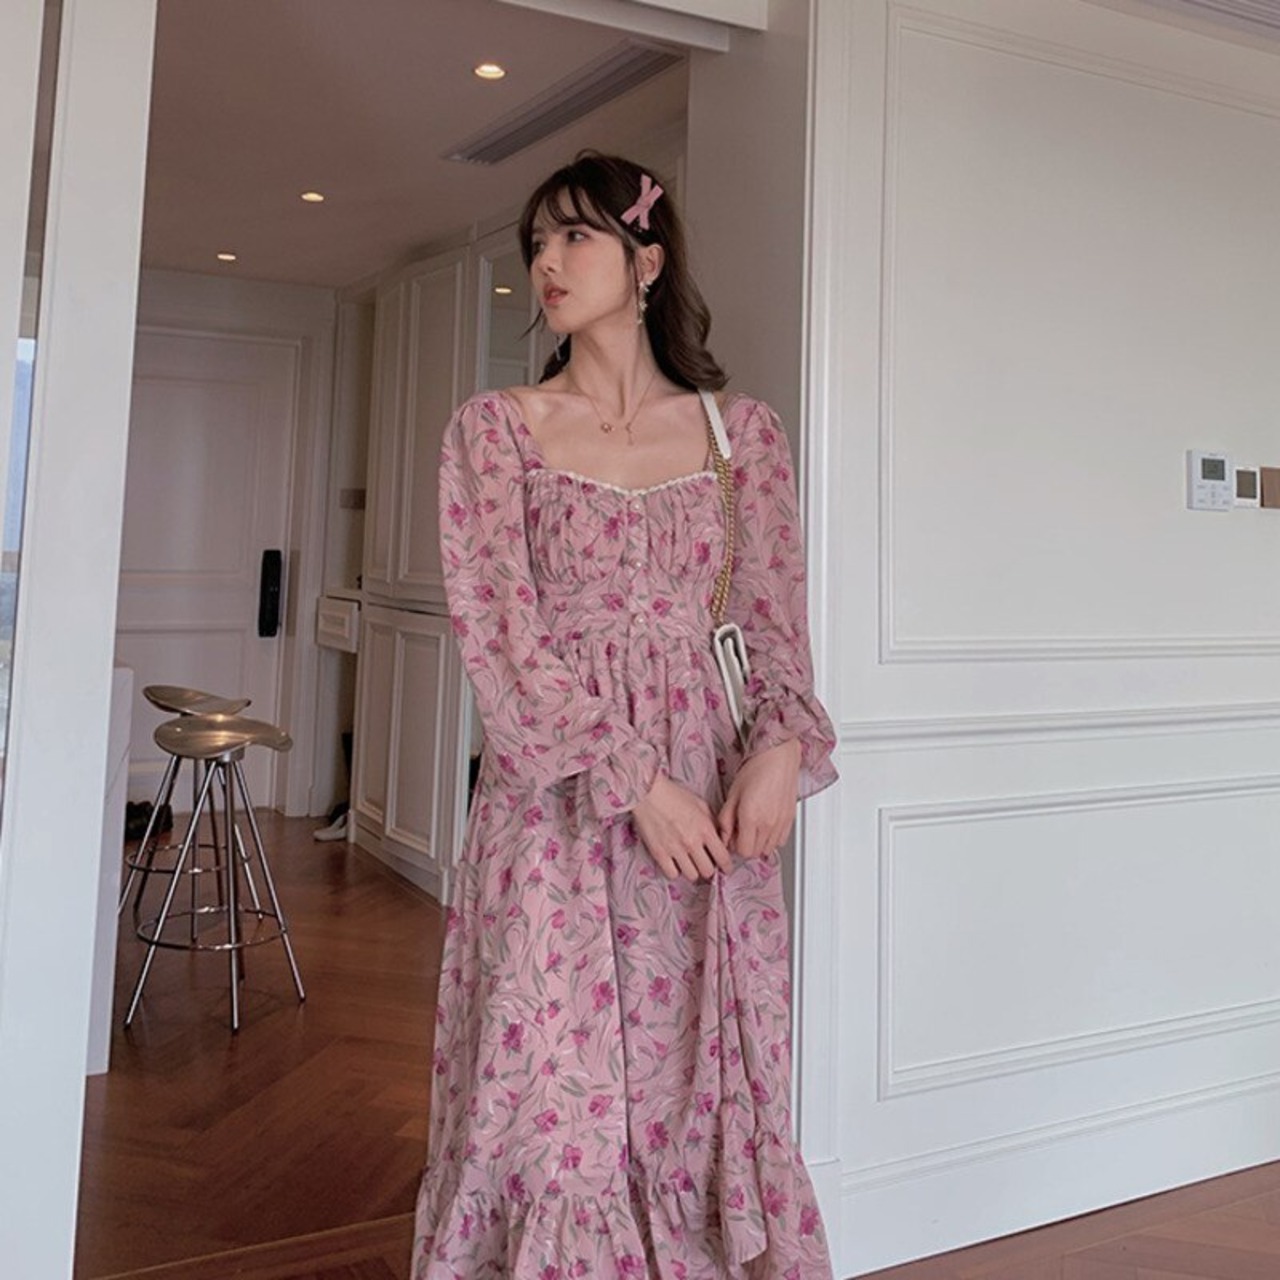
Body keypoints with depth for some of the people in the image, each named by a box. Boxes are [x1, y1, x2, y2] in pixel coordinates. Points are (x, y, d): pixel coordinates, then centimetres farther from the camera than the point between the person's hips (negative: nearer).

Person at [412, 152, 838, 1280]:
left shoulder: (744, 430, 9)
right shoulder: (495, 428, 3)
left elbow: (774, 620, 9)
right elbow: (501, 635, -5)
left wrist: (784, 742, -11)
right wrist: (632, 781, -14)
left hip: (715, 802, 2)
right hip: (558, 801, -1)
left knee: (711, 1093, 8)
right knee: (557, 1103, 2)